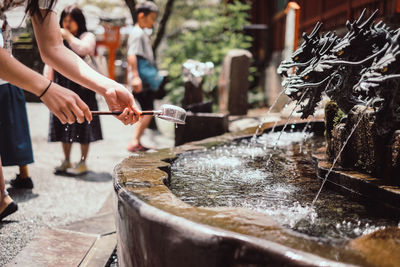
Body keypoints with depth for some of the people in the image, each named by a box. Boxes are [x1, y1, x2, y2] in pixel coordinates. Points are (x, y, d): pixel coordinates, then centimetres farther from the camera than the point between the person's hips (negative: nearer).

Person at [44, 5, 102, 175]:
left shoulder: (87, 36, 1)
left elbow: (84, 49, -21)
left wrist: (68, 36, -13)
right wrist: (48, 82, 5)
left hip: (81, 86, -5)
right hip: (61, 87, 6)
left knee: (82, 124, -3)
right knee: (64, 124, 10)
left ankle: (83, 162, 8)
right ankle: (66, 161, 22)